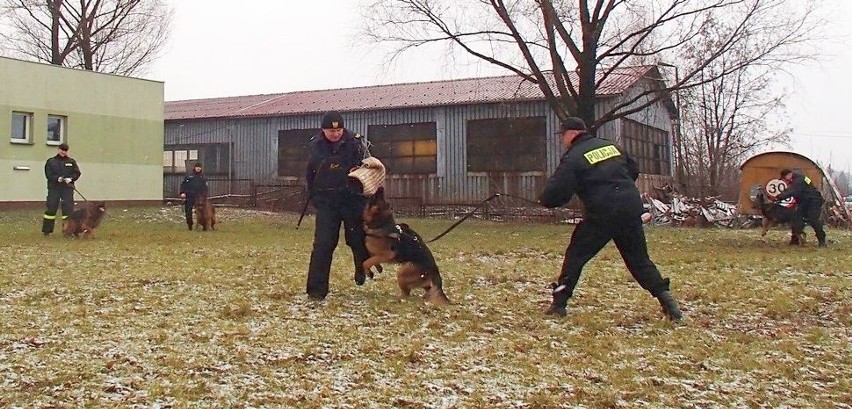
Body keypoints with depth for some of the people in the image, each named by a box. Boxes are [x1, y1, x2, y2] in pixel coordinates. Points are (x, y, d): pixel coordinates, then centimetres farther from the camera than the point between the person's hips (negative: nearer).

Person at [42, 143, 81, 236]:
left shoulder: (71, 162, 10)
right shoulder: (51, 161, 6)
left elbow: (77, 173, 4)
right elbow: (48, 174, -1)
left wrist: (70, 179, -14)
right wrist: (57, 178, -18)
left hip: (68, 188, 1)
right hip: (54, 188, -1)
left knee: (68, 208, -3)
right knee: (51, 208, 1)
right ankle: (47, 230, 9)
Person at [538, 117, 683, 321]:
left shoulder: (574, 157, -4)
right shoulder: (610, 145, 16)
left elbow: (555, 193, -9)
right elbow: (634, 170, 26)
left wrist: (546, 199, 11)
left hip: (602, 214, -6)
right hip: (632, 209, 6)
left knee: (575, 256, 8)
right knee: (639, 259, 16)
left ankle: (559, 304, 7)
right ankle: (665, 297, 5)